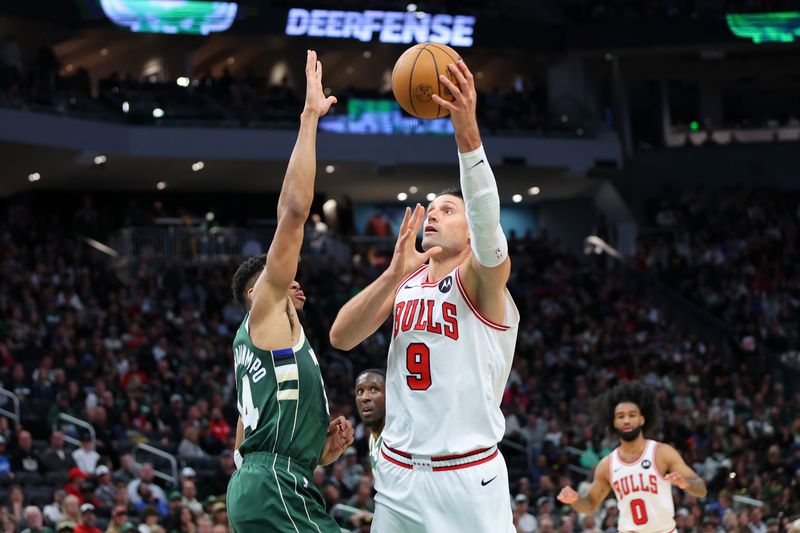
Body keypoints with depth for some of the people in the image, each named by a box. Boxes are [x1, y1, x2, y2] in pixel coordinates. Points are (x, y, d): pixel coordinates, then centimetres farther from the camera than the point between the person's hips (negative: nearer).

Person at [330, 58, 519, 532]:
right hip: (397, 475, 5)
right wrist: (394, 274, -16)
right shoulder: (407, 276, 11)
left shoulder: (483, 275, -5)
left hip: (468, 479, -5)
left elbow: (486, 218, -27)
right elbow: (341, 338, -2)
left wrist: (468, 132, -41)